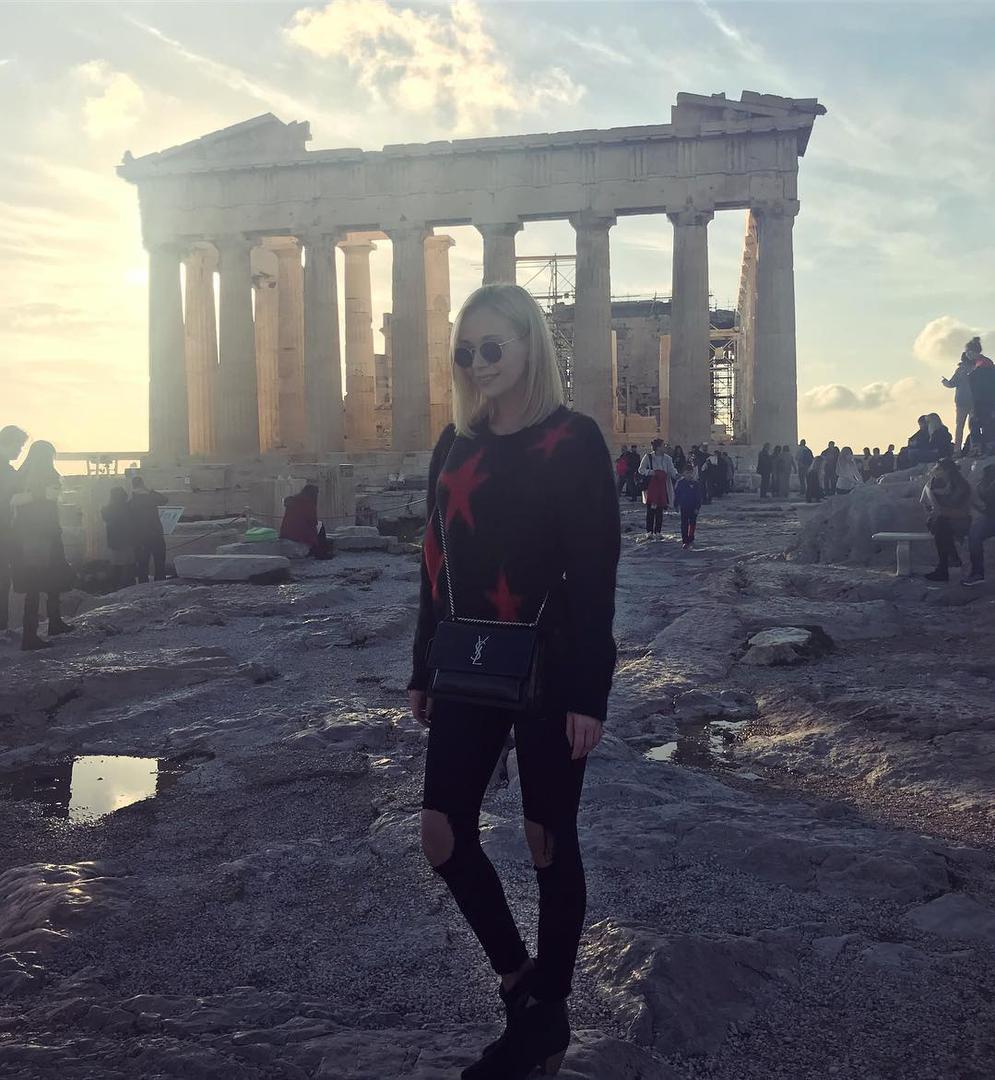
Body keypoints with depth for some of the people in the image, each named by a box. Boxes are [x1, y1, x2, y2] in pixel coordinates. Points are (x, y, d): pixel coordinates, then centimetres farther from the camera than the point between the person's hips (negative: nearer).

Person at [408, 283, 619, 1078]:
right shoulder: (455, 445, 9)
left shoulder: (574, 441, -9)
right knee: (443, 836, 4)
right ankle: (521, 987, 26)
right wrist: (424, 670, 13)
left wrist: (589, 693, -17)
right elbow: (439, 565, 12)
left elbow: (595, 575, -13)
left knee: (549, 840, 6)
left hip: (548, 671, -6)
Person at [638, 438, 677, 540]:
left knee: (660, 511, 4)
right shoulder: (648, 457, -1)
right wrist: (652, 472, -15)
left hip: (662, 486, 3)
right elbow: (641, 470, 0)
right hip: (651, 486, -3)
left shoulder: (667, 458, 8)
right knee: (650, 510, -4)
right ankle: (649, 532, 2)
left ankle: (657, 532, 10)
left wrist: (676, 475, -13)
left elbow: (671, 470, 8)